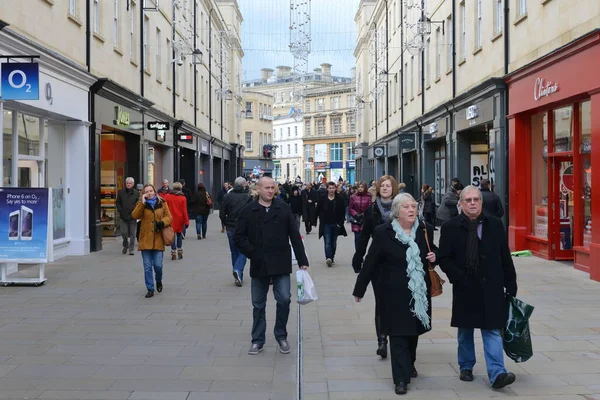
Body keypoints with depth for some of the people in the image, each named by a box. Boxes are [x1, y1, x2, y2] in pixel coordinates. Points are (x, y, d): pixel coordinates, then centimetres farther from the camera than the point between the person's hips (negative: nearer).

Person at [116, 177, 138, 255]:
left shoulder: (136, 193, 2)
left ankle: (131, 249, 8)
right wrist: (120, 210, -2)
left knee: (132, 234, 1)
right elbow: (117, 202, 12)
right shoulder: (121, 192, 6)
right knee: (124, 233, 1)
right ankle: (125, 246, 25)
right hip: (123, 216, 1)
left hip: (132, 217, -1)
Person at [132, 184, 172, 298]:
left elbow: (169, 217, 3)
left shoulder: (162, 203, 7)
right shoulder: (141, 204, 6)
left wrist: (162, 222, -17)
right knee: (147, 266, 2)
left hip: (158, 240, 0)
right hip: (145, 239, 0)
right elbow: (134, 215, -11)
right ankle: (150, 289, 12)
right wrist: (142, 203, -17)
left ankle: (159, 281, 29)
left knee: (158, 265, -2)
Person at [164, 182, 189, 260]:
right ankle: (180, 253, 15)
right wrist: (186, 221, -1)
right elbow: (184, 211, -5)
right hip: (180, 220, 0)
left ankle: (173, 254, 2)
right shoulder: (183, 198, -5)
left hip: (171, 220, 0)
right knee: (179, 235, 14)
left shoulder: (167, 196, -2)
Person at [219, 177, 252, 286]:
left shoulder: (227, 196, -1)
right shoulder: (248, 197, -7)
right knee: (243, 251, 6)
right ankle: (238, 270, -19)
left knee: (234, 252, 14)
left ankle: (238, 277, 17)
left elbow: (222, 214, -2)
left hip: (231, 229, 3)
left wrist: (227, 224, 12)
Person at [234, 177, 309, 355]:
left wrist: (302, 261, -3)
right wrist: (252, 253, -9)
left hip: (281, 264, 0)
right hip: (259, 265, 1)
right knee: (258, 304, 10)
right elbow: (239, 236, 1)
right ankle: (257, 340, 24)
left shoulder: (283, 208, 0)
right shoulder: (248, 211, -1)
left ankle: (281, 336, 16)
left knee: (284, 299, -6)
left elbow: (295, 236, 0)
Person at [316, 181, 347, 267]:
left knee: (334, 242, 11)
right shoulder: (322, 198, 0)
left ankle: (332, 257, 23)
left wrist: (340, 223, -4)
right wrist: (321, 220, 2)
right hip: (326, 224, -2)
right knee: (327, 242, -13)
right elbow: (318, 210, 7)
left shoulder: (340, 199, 1)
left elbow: (343, 212, 2)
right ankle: (328, 258, -23)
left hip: (336, 224, 2)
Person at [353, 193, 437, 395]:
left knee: (414, 330, 16)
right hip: (394, 293, -4)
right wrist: (359, 289, -3)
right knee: (398, 334, -3)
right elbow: (370, 262, -6)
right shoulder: (383, 232, -10)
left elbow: (434, 251, 18)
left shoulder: (425, 230, 1)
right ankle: (401, 377, 2)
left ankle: (409, 364, 39)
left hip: (419, 291, 4)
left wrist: (434, 257, -7)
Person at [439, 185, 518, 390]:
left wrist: (511, 285, 5)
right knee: (465, 330, 12)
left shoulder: (495, 225, 4)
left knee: (492, 330, -2)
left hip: (491, 288, 1)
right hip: (465, 288, 0)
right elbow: (444, 259, -4)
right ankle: (466, 367, 28)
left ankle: (496, 373, -4)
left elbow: (505, 258, 6)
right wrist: (460, 278, -15)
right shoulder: (450, 227, -2)